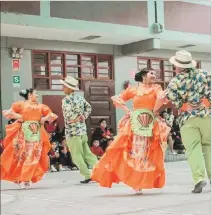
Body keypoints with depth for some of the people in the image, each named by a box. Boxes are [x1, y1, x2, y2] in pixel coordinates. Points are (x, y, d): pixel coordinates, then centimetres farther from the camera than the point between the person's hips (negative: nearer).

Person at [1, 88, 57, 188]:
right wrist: (19, 117, -7)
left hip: (36, 133, 3)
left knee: (33, 156, -4)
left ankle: (26, 179, 3)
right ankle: (18, 178, 7)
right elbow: (7, 113, 1)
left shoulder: (40, 106, 14)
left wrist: (44, 119, 2)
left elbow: (52, 115, 15)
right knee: (22, 155, -3)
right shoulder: (20, 104, 6)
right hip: (24, 132, -3)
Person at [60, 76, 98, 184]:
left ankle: (88, 176, 0)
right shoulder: (80, 98, 10)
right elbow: (88, 107, 16)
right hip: (82, 129, 7)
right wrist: (83, 117, 5)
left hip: (72, 131, -7)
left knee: (77, 156, 2)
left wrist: (76, 119, -6)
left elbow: (69, 116, -23)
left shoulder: (66, 100, -13)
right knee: (87, 153, 12)